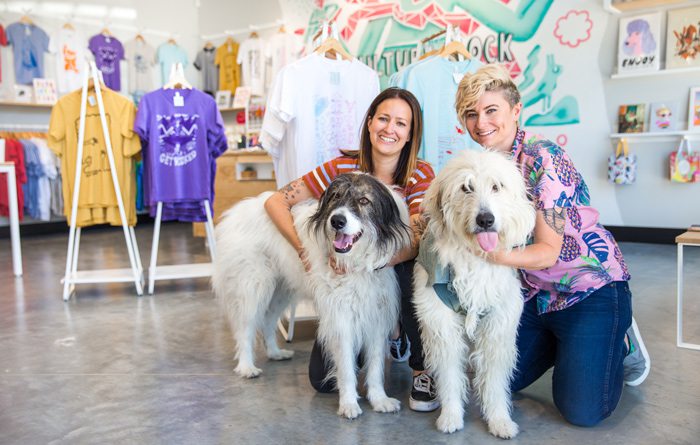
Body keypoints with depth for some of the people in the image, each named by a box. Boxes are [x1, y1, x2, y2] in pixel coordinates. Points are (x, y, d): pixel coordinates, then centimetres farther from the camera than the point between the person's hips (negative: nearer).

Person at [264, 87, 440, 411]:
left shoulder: (421, 175, -13)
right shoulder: (343, 167, -10)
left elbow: (416, 242, -26)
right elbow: (276, 202, -10)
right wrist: (304, 250, -24)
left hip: (397, 278, -1)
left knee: (414, 271, -37)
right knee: (324, 380, -8)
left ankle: (424, 370, -11)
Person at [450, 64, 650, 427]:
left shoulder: (544, 160, -22)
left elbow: (548, 252, -25)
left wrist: (492, 254, -42)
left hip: (591, 288, -6)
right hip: (531, 291, 6)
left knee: (582, 411, -10)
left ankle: (622, 344, 18)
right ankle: (561, 344, 32)